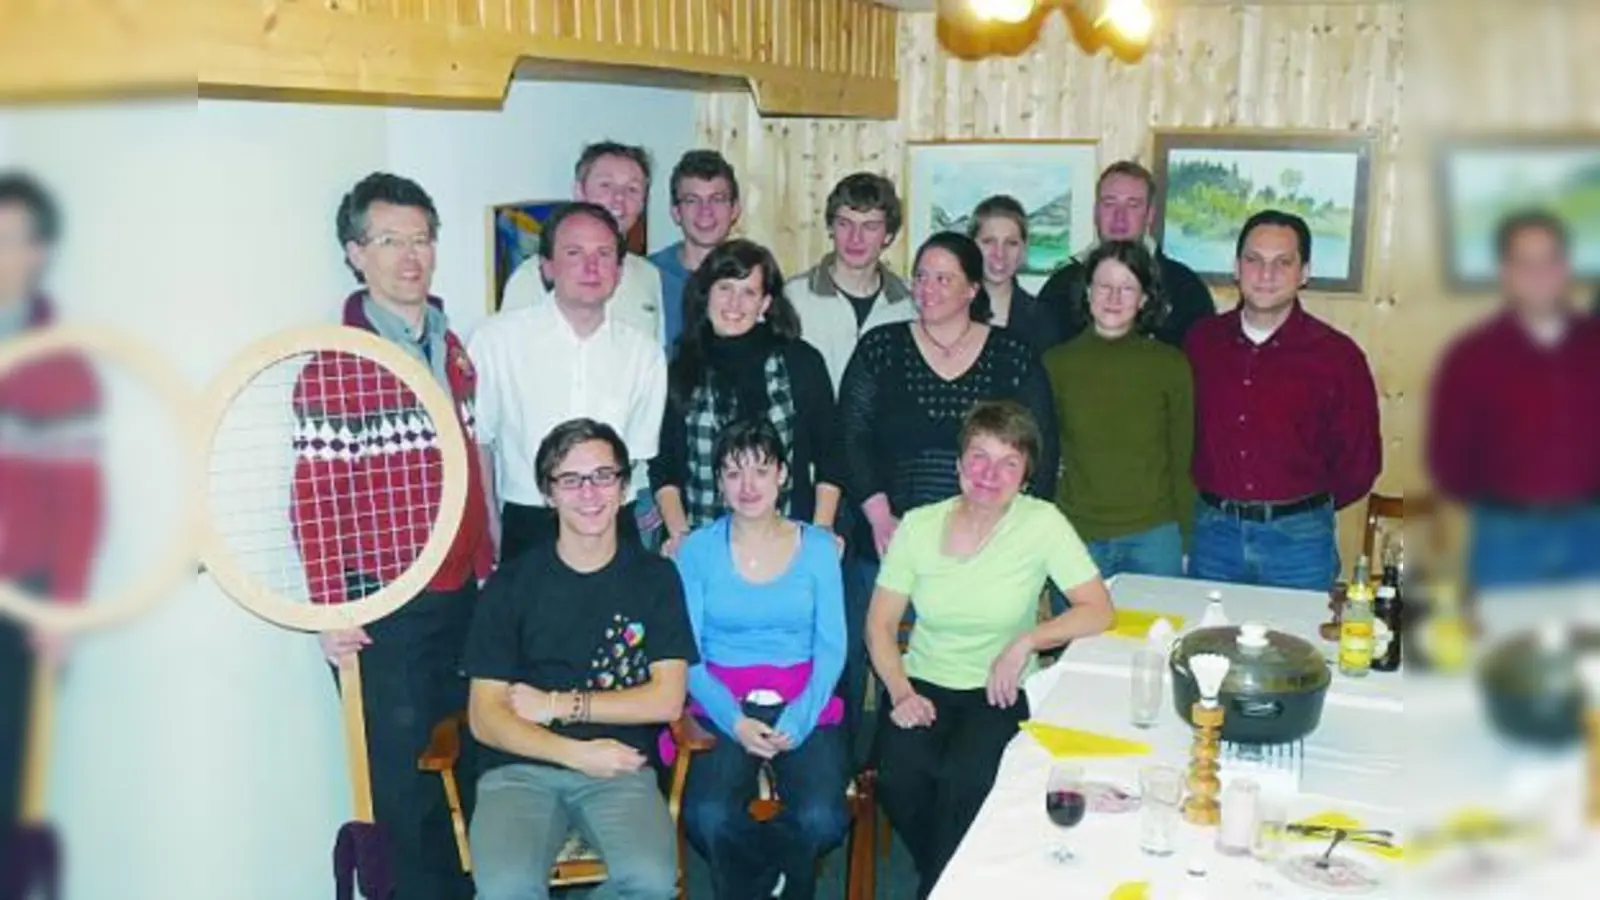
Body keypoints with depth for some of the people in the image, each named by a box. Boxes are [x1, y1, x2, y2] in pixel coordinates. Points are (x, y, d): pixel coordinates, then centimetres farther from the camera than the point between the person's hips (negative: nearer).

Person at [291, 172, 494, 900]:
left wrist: (487, 570, 13)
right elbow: (314, 499, -13)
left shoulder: (455, 349, 8)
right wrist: (331, 611, -13)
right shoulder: (330, 367, -13)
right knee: (407, 778, 6)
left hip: (466, 594, 6)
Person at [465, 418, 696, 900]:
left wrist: (559, 706, -4)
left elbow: (667, 700, 1)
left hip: (620, 769, 1)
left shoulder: (655, 577, 8)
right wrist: (575, 753, -13)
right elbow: (485, 718, 0)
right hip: (522, 767, -1)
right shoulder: (510, 584, 4)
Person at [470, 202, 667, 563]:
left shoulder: (645, 352, 3)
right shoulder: (496, 339, -4)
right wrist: (493, 534, 3)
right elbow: (478, 440, 2)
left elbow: (640, 451, 11)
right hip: (528, 531, -2)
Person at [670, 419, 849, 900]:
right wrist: (734, 721, -16)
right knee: (709, 818, -28)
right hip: (723, 706, 0)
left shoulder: (817, 546, 7)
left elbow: (831, 647, 3)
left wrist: (798, 719, -13)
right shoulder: (697, 550, 4)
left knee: (822, 819, -25)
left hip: (804, 704, 1)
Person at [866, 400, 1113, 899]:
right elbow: (880, 624, 2)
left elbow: (1099, 610, -9)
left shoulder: (1042, 524, -8)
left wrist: (1026, 642, -21)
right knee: (899, 778, -25)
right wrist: (901, 692, -13)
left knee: (965, 780, -29)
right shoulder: (918, 526, -1)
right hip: (923, 684, 2)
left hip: (999, 691, -2)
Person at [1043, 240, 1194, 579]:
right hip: (1075, 536, 0)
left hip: (1152, 537, 0)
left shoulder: (1171, 365, 2)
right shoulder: (1056, 363, 2)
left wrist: (1184, 537, 4)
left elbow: (1183, 459, 6)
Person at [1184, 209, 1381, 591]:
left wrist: (1308, 507, 5)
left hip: (1298, 540, -2)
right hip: (1212, 533, 2)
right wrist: (1224, 504, 6)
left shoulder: (1338, 356, -4)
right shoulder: (1201, 342, 3)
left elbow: (1360, 463, 2)